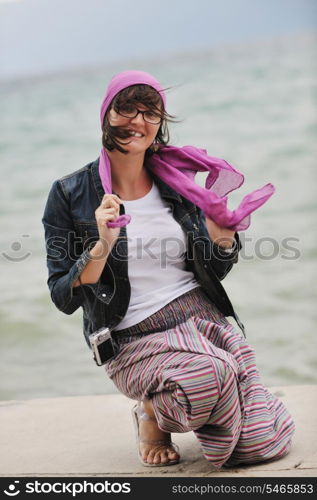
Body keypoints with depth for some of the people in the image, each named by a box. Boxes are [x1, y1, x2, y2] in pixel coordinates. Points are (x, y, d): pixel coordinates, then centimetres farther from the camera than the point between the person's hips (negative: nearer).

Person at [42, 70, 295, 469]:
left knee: (265, 443, -11)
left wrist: (222, 241, -10)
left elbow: (212, 273, 11)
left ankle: (174, 409, 18)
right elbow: (64, 298, -7)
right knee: (214, 374, -36)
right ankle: (153, 415, -2)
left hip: (204, 317, 4)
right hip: (136, 341, -4)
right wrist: (102, 247, -22)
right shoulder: (70, 195, -4)